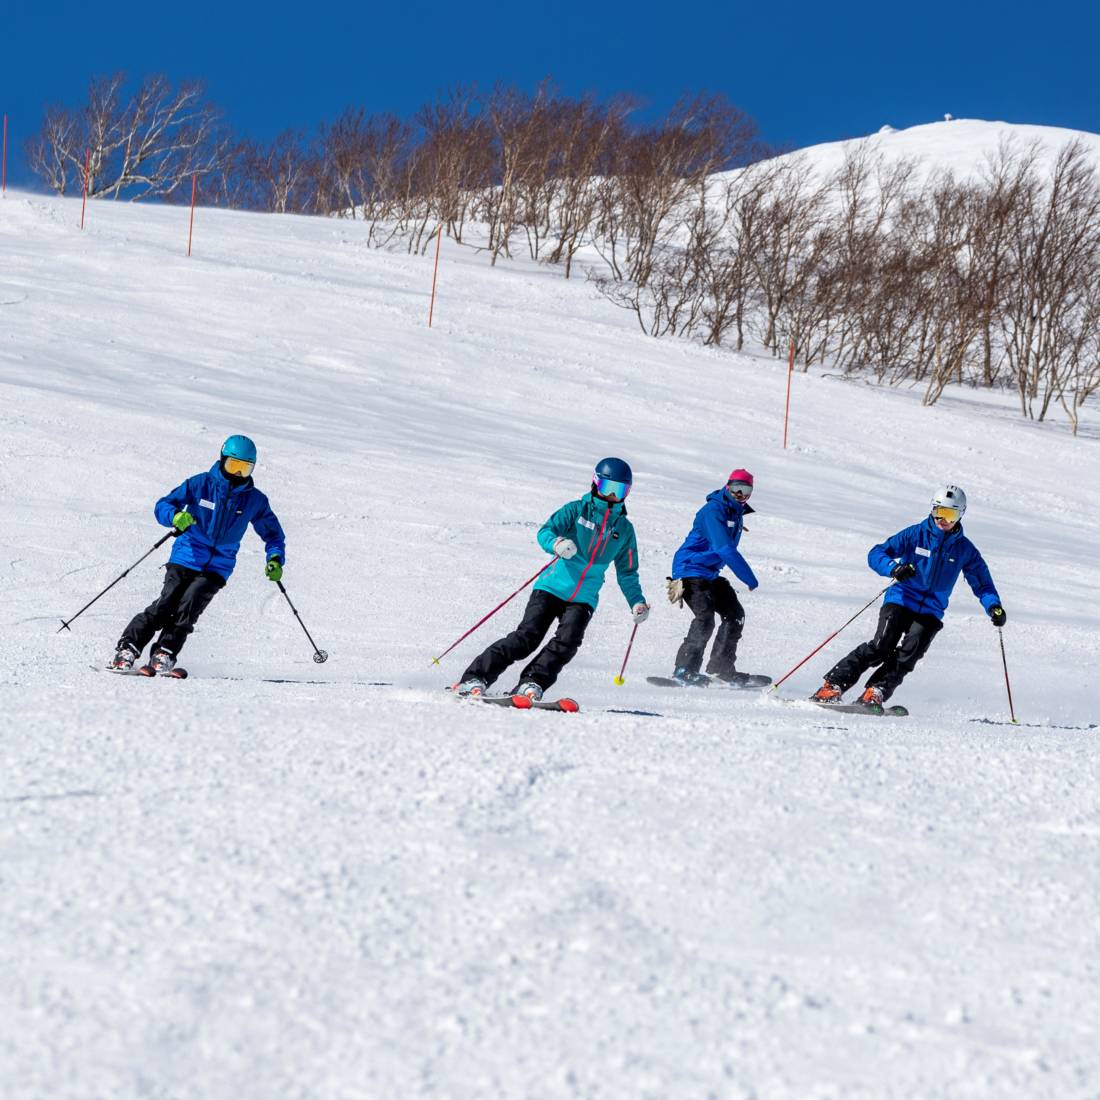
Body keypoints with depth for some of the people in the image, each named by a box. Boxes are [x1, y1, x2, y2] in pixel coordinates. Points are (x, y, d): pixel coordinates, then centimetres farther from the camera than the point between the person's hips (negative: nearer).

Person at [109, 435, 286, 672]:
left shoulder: (255, 500, 5)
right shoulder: (201, 484, 0)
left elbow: (273, 534, 15)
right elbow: (162, 505, -1)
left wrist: (275, 559, -5)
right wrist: (174, 516, -25)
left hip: (217, 568, 1)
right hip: (185, 558, -1)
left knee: (188, 608, -20)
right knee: (166, 605, -16)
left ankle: (164, 655, -16)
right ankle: (128, 648, -12)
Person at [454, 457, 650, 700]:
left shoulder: (624, 529, 12)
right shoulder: (577, 510, 2)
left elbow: (627, 573, 22)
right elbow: (545, 532, -10)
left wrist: (637, 602, 8)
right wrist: (556, 543, -33)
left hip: (583, 598, 3)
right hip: (553, 587, -3)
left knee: (567, 641, -22)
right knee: (527, 636, -14)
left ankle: (531, 684, -21)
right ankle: (476, 678, -11)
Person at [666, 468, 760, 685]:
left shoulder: (736, 514, 11)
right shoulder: (714, 511, -19)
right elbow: (725, 550, -28)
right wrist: (750, 579, -24)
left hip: (710, 574, 10)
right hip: (690, 571, -10)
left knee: (735, 615, 7)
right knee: (705, 619, -23)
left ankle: (721, 668, 13)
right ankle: (684, 670, -19)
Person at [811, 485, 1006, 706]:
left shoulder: (965, 549, 5)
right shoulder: (916, 534, -1)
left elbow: (982, 583, 12)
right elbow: (875, 554, -6)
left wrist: (994, 607, -8)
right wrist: (894, 568, -27)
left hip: (930, 612, 2)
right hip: (900, 601, -2)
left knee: (909, 654, -22)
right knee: (882, 645, -21)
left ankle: (875, 693, -22)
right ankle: (833, 685, -19)